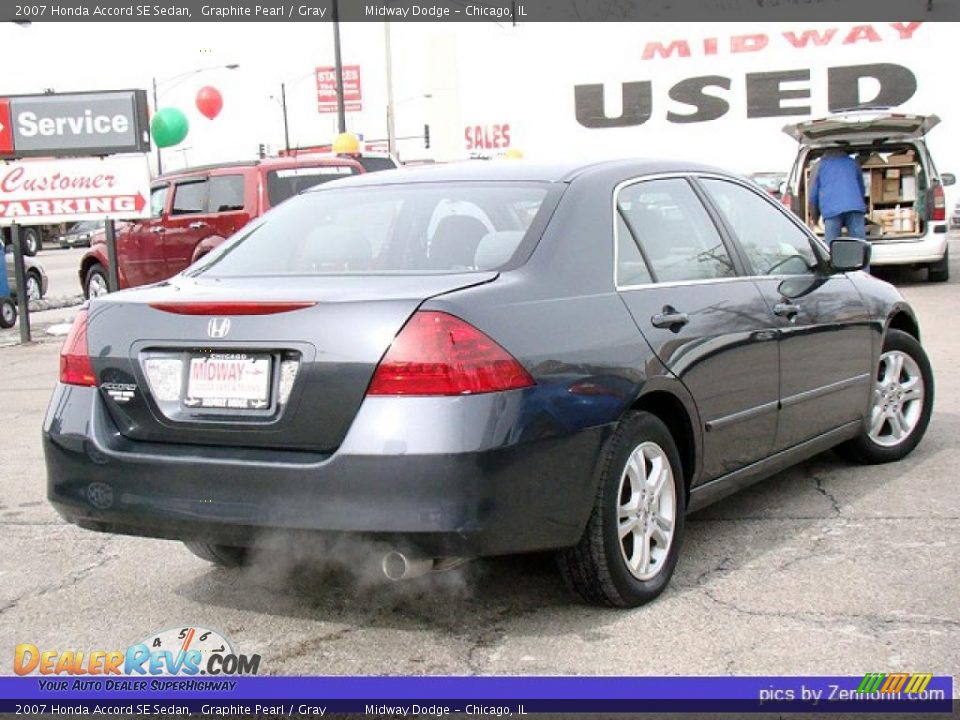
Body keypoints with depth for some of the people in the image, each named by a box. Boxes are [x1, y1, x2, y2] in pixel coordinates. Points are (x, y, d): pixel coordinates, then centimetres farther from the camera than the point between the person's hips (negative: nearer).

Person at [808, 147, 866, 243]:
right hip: (855, 207, 2)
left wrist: (814, 217, 28)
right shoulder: (853, 163, 26)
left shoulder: (820, 165, 20)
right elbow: (862, 190, 32)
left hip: (831, 210, -1)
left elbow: (813, 194, 17)